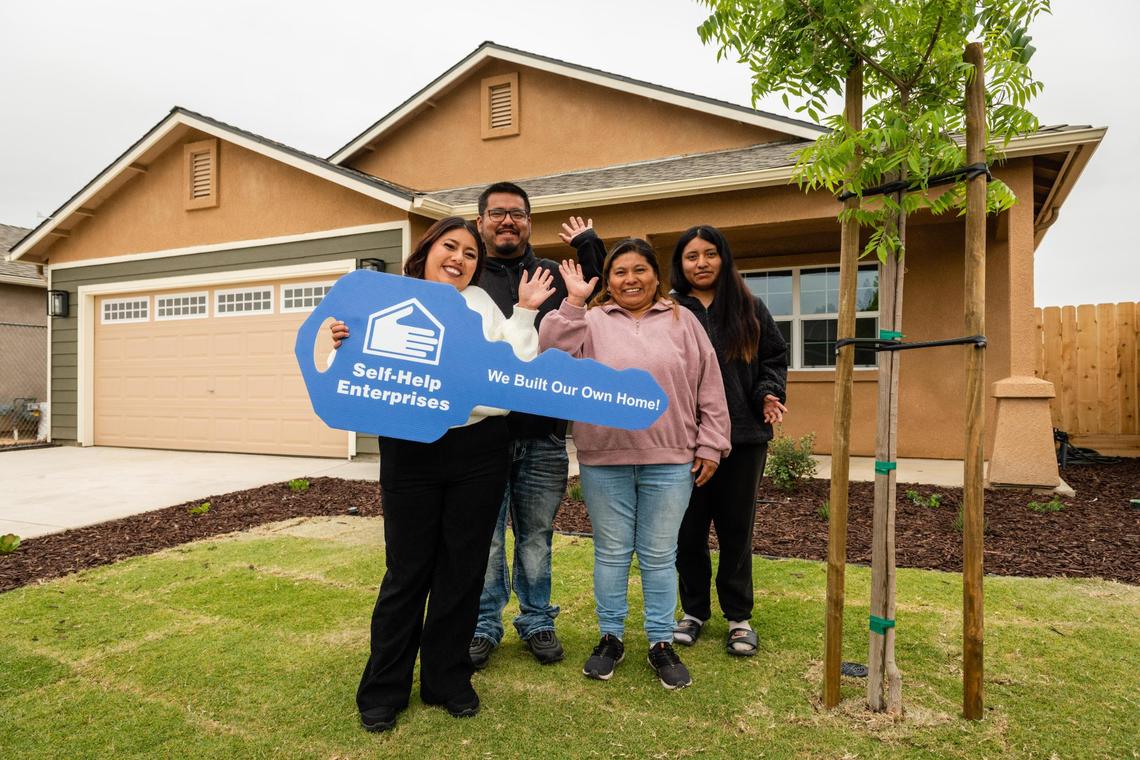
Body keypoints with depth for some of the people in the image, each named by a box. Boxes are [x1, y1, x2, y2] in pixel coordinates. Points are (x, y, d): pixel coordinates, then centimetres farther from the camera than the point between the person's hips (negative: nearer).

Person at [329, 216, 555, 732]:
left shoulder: (483, 304, 8)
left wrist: (525, 314, -2)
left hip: (480, 452, 2)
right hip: (411, 454, -2)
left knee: (463, 569, 11)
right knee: (407, 570, 7)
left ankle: (448, 680, 31)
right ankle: (383, 690, 28)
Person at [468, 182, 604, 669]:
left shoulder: (556, 277, 11)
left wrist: (588, 246, 3)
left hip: (543, 434, 2)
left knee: (537, 538, 15)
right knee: (484, 539, 10)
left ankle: (537, 621, 32)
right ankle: (484, 625, 28)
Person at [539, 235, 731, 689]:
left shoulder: (682, 322, 9)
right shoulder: (591, 322, 7)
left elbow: (709, 389, 7)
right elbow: (552, 355, -10)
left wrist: (710, 445, 3)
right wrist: (573, 301, -14)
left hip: (670, 460, 0)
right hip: (604, 458, 0)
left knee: (659, 555, 9)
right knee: (611, 551, 11)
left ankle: (661, 642, 25)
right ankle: (610, 637, 28)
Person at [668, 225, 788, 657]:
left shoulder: (749, 308, 8)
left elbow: (775, 357, 12)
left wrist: (770, 393, -5)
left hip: (743, 435, 1)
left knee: (736, 528, 10)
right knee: (688, 529, 9)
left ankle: (739, 616, 26)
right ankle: (694, 610, 28)